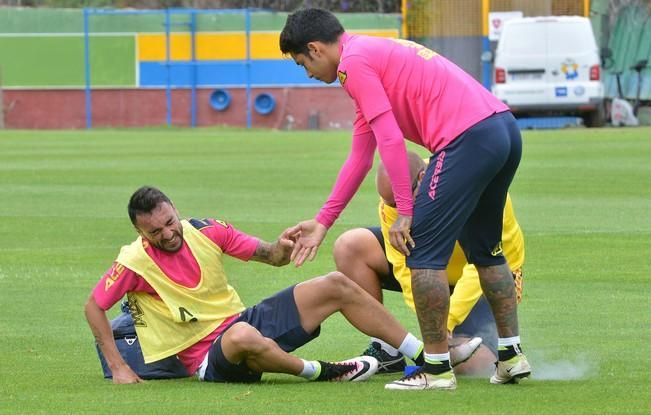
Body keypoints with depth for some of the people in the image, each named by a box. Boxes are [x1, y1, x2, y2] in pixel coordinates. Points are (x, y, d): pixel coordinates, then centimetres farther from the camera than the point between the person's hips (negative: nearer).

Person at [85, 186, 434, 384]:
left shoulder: (205, 231, -1)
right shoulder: (136, 262, -15)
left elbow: (269, 256, 6)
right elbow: (93, 307, -7)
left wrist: (281, 250, -19)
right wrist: (119, 368, -12)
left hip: (245, 322, 6)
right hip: (211, 358, -6)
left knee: (336, 286, -3)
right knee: (244, 337, -45)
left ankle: (424, 355, 3)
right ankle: (319, 372, -18)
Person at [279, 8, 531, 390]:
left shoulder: (354, 63, -2)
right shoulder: (378, 54, 29)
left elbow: (391, 140, -11)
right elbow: (360, 158, 32)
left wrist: (407, 212, -8)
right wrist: (322, 222, 33)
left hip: (468, 139, -10)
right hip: (505, 128, 10)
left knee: (423, 252, -3)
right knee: (485, 250, 24)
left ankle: (437, 369, 1)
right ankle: (512, 356, 27)